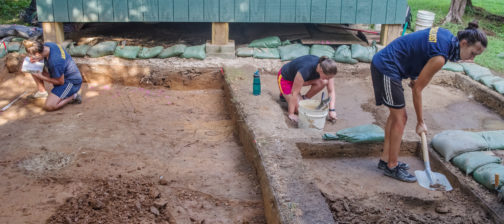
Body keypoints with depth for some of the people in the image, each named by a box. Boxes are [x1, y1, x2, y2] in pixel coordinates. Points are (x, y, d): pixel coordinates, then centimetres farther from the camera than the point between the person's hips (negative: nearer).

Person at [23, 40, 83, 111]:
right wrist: (36, 61, -10)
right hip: (62, 75, 9)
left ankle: (73, 97, -2)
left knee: (49, 106, -20)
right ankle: (42, 91, 14)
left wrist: (41, 77, -14)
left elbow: (60, 82, -21)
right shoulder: (46, 45, -12)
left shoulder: (55, 62, -35)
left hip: (72, 82, -9)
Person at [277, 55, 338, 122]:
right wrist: (291, 114, -29)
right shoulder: (305, 70, -41)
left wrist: (332, 110, -27)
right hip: (285, 78, -6)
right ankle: (285, 94, 10)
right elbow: (294, 93, -34)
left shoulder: (327, 70, -24)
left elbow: (331, 91, -16)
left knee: (323, 82, -21)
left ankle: (304, 99, 0)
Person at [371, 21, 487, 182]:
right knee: (400, 118, -3)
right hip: (386, 70, -10)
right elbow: (418, 90, -16)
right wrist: (420, 122, -7)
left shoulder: (447, 36, 3)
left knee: (395, 114, 16)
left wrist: (414, 76, 14)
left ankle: (386, 159, 25)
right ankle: (392, 167, 8)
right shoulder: (440, 57, -22)